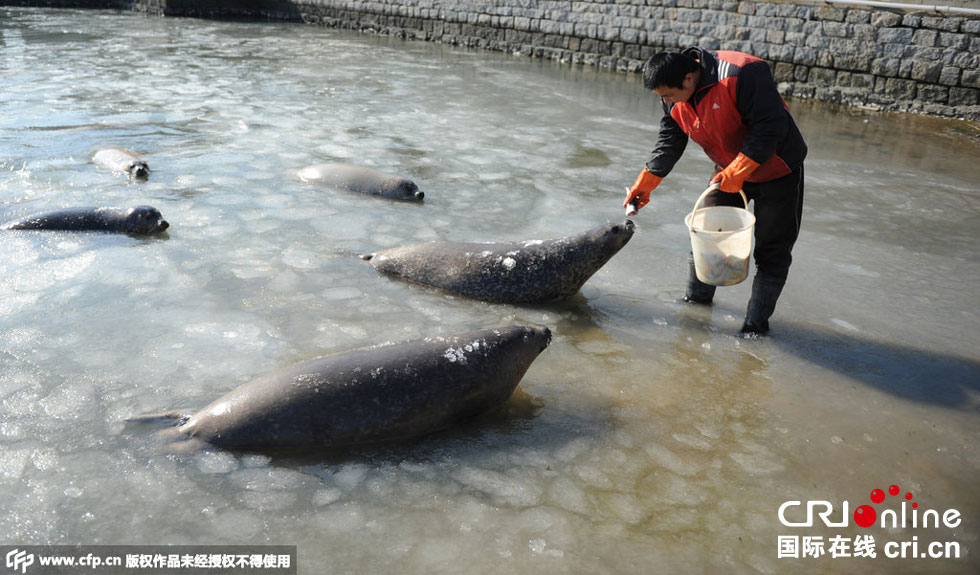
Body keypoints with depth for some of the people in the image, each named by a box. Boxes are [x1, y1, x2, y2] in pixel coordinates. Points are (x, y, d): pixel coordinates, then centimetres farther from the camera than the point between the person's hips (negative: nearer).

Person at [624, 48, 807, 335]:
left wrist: (738, 171, -32)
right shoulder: (674, 99, -9)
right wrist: (644, 184, -4)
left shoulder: (742, 74, -32)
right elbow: (670, 142, 1)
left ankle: (757, 321, 11)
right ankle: (697, 299, 28)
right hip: (728, 171, 6)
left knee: (772, 249, 0)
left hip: (777, 169, -6)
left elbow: (770, 128, -30)